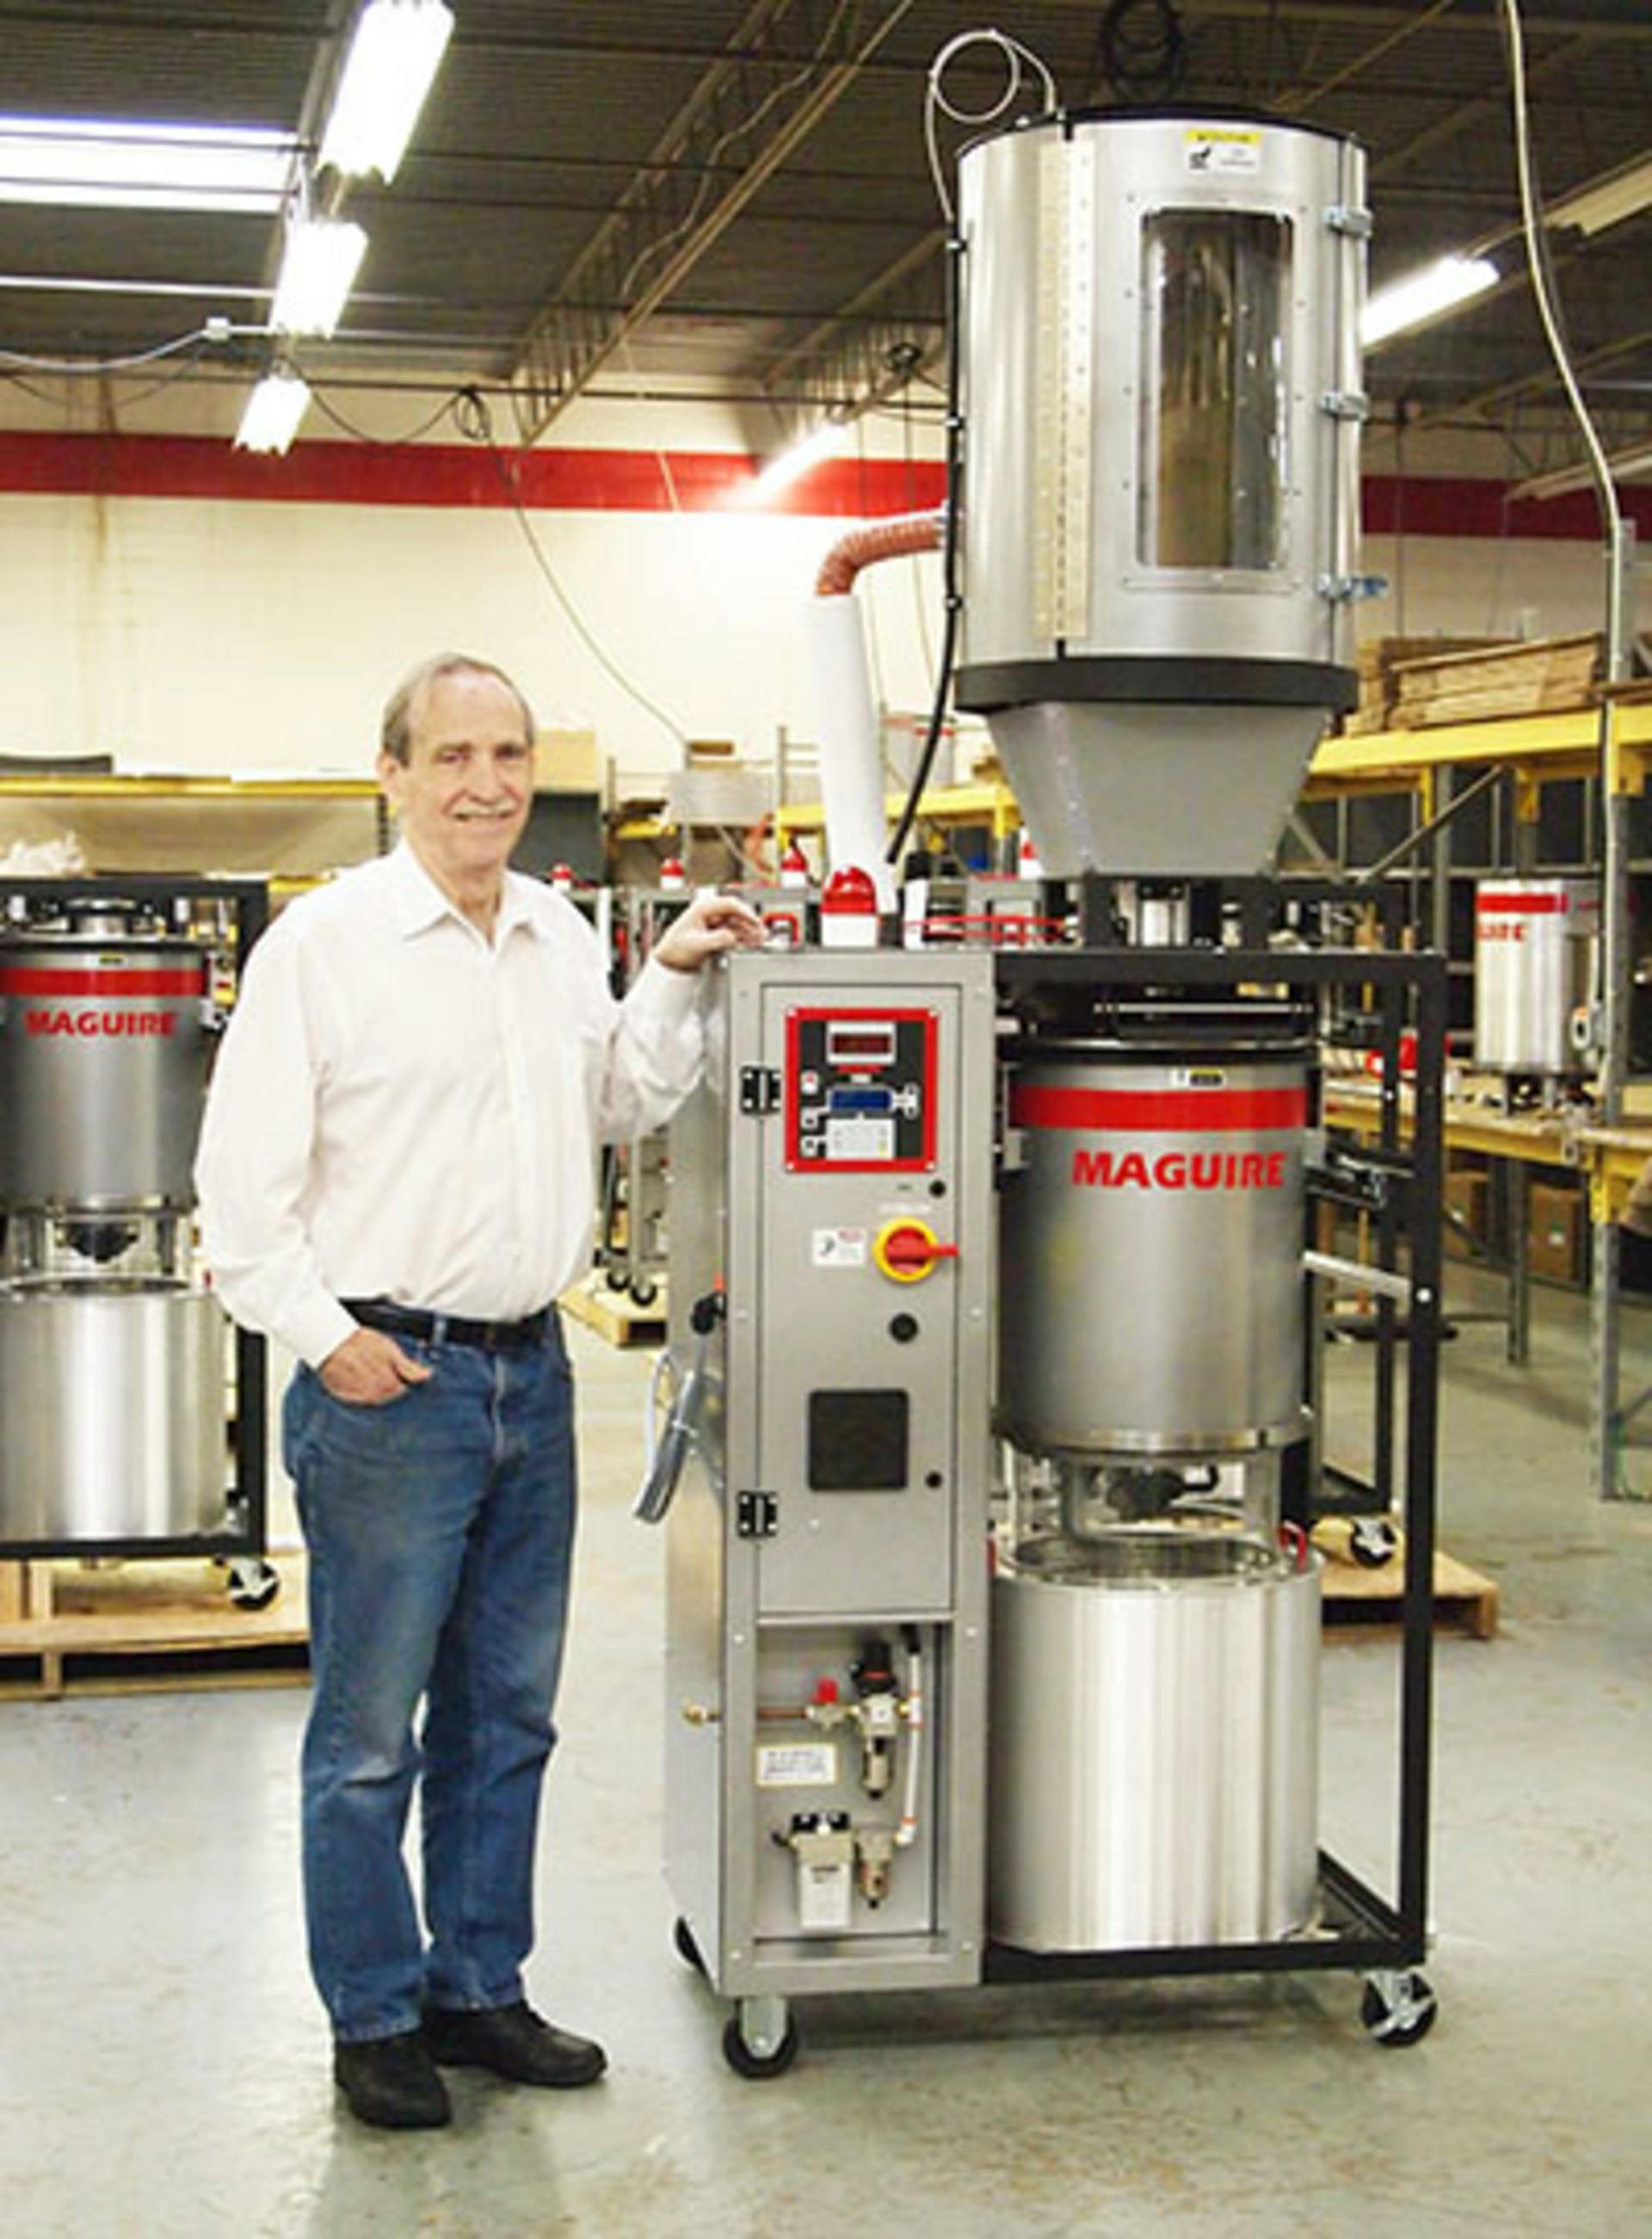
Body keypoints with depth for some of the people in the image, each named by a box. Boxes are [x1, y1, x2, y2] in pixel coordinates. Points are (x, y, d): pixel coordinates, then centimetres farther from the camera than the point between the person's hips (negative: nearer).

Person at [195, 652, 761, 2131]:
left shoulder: (560, 935, 11)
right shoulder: (324, 941, -9)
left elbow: (621, 1105, 24)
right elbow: (242, 1176, -10)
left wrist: (674, 981, 10)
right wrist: (326, 1335, -15)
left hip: (531, 1372, 7)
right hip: (387, 1383, -6)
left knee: (506, 1714, 15)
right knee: (370, 1731, 2)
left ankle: (479, 1988, 28)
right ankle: (374, 2020, 16)